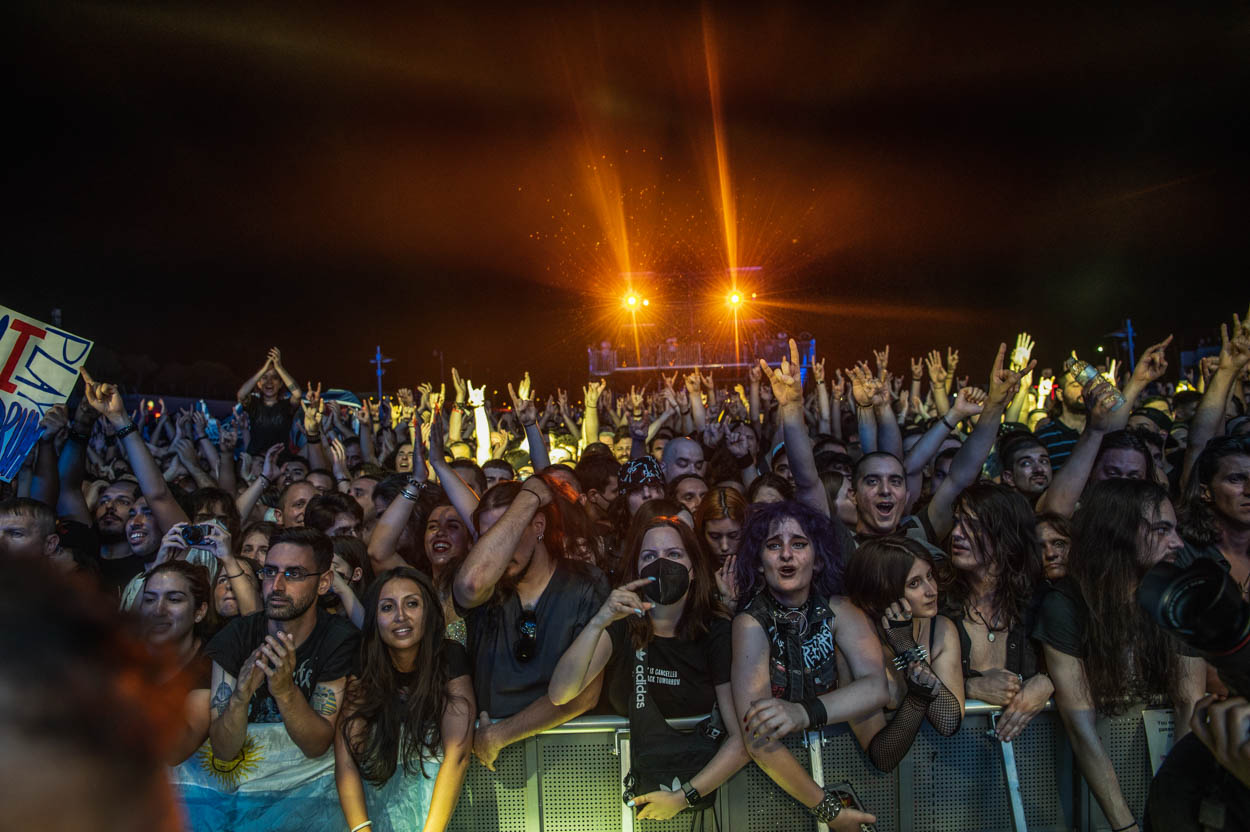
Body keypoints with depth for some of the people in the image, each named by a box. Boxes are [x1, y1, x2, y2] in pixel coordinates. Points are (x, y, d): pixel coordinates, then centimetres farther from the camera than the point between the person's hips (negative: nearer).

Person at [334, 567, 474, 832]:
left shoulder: (450, 660, -14)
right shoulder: (361, 671, -10)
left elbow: (457, 754, -22)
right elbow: (345, 761, -17)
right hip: (373, 793, 1)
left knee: (430, 746, -27)